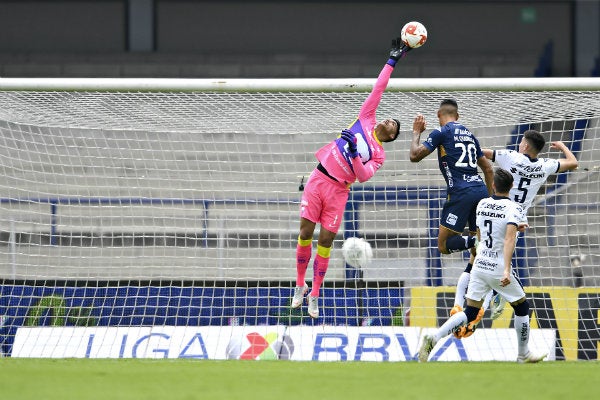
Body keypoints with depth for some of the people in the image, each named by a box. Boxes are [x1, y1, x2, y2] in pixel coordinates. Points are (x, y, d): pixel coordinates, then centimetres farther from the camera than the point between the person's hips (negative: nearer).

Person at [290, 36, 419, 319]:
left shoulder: (379, 155, 7)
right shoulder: (365, 120, 11)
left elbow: (363, 176, -9)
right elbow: (378, 88, 11)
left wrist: (354, 153, -23)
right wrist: (392, 61, 10)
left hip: (338, 190, -1)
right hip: (318, 179, 1)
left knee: (326, 240, -4)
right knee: (305, 232, -4)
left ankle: (315, 295, 6)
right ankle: (300, 286, 10)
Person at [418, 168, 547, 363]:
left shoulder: (482, 204, 7)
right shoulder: (513, 208, -11)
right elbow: (509, 238, -26)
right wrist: (507, 270, -34)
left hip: (479, 265, 5)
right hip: (499, 267, -5)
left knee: (470, 313, 6)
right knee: (522, 307, 17)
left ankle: (433, 338, -14)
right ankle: (523, 354, 24)